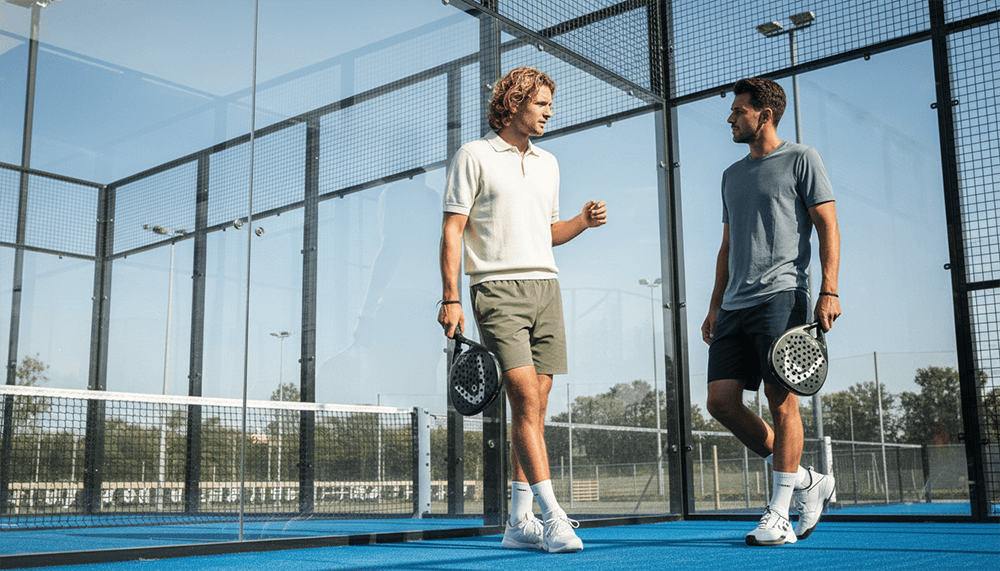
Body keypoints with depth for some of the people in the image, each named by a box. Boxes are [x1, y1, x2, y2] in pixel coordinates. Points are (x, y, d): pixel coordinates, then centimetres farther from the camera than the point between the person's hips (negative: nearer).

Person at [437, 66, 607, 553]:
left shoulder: (547, 164, 20)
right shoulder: (474, 156, 2)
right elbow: (452, 230, -3)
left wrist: (583, 221, 6)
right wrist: (450, 299, -11)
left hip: (545, 287, 6)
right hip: (497, 289, -6)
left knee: (534, 408, 3)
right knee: (526, 399, -16)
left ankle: (520, 523, 9)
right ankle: (552, 516, -15)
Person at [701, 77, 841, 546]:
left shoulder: (800, 159, 5)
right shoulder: (733, 174, 24)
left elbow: (828, 227, -2)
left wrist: (829, 291, -13)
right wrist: (716, 306, 18)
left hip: (781, 295, -7)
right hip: (736, 305, 7)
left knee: (781, 400, -11)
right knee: (721, 400, -2)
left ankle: (779, 516, -3)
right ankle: (807, 481, 11)